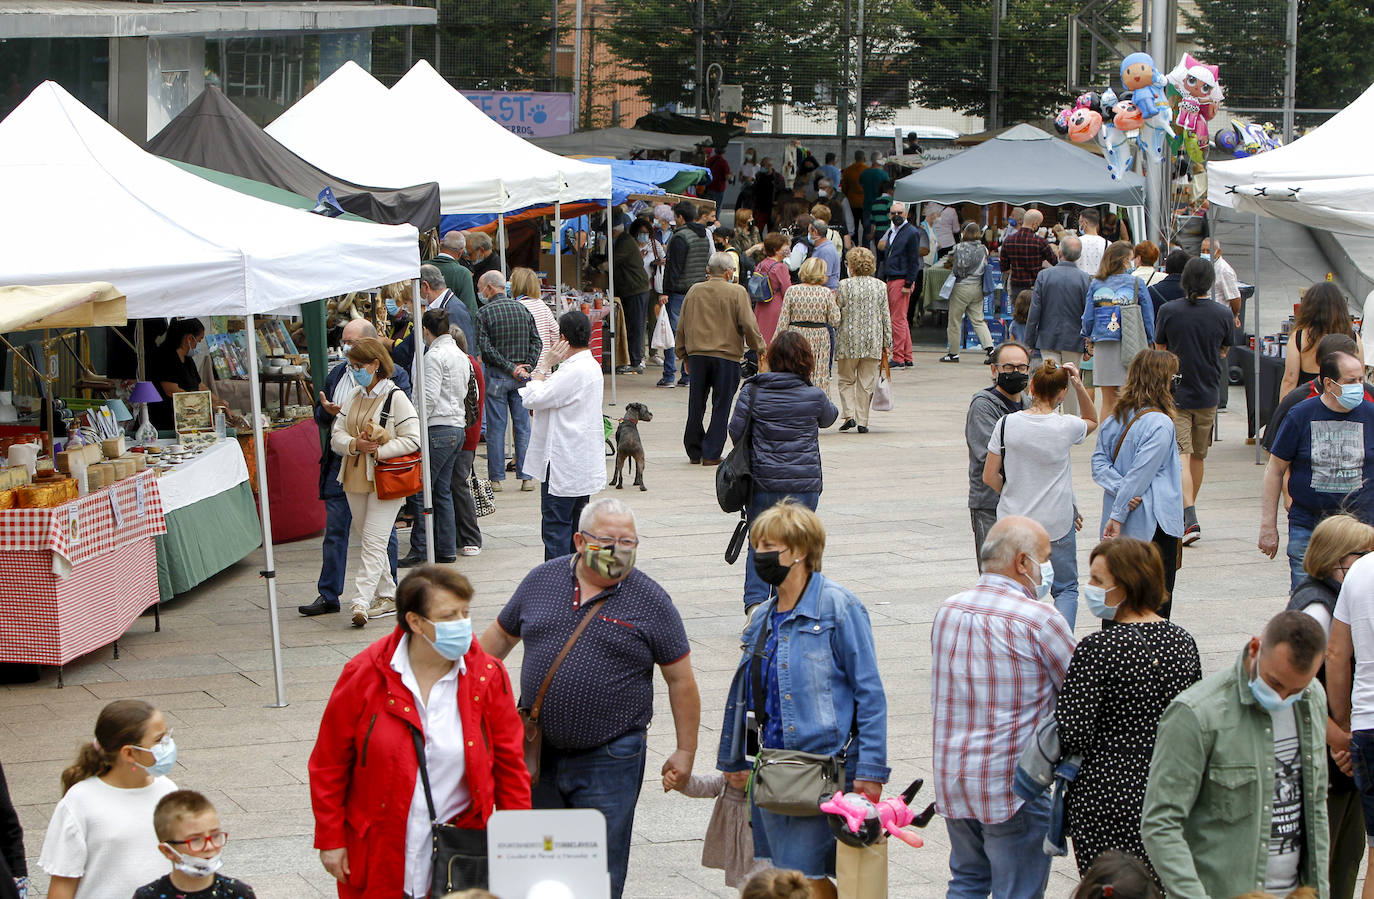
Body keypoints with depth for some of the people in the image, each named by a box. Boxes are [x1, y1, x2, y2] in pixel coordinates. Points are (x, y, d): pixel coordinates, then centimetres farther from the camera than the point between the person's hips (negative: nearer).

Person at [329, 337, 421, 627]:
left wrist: (379, 451, -19)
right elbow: (336, 435, 8)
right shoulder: (353, 398, 12)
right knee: (368, 540, 12)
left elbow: (413, 439, -11)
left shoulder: (395, 397, -8)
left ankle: (361, 601, -20)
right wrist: (355, 445, -13)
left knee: (374, 542, -12)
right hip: (355, 480, 7)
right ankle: (387, 596, 22)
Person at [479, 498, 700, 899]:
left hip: (610, 759, -3)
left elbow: (680, 679, 0)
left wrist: (685, 752, -1)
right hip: (539, 751, 3)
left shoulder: (650, 602, -5)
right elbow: (500, 635, 18)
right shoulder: (542, 581, 4)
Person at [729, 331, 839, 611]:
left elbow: (736, 431, -2)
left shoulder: (752, 392, -5)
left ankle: (755, 601, -3)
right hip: (804, 483, 0)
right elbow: (829, 417, 15)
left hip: (763, 482, 0)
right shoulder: (815, 397, -5)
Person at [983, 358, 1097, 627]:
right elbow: (1092, 421, 15)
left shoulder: (1007, 424, -8)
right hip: (1057, 523, -1)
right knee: (1065, 589, 14)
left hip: (1013, 520, 1)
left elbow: (989, 477, -4)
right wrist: (1079, 386, 1)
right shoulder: (1066, 427, -10)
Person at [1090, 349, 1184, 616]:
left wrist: (1121, 491, -9)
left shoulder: (1114, 419, 7)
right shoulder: (1160, 424, -16)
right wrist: (1118, 516, -15)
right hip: (1153, 524, -7)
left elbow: (1099, 463, 4)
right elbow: (1140, 474, -18)